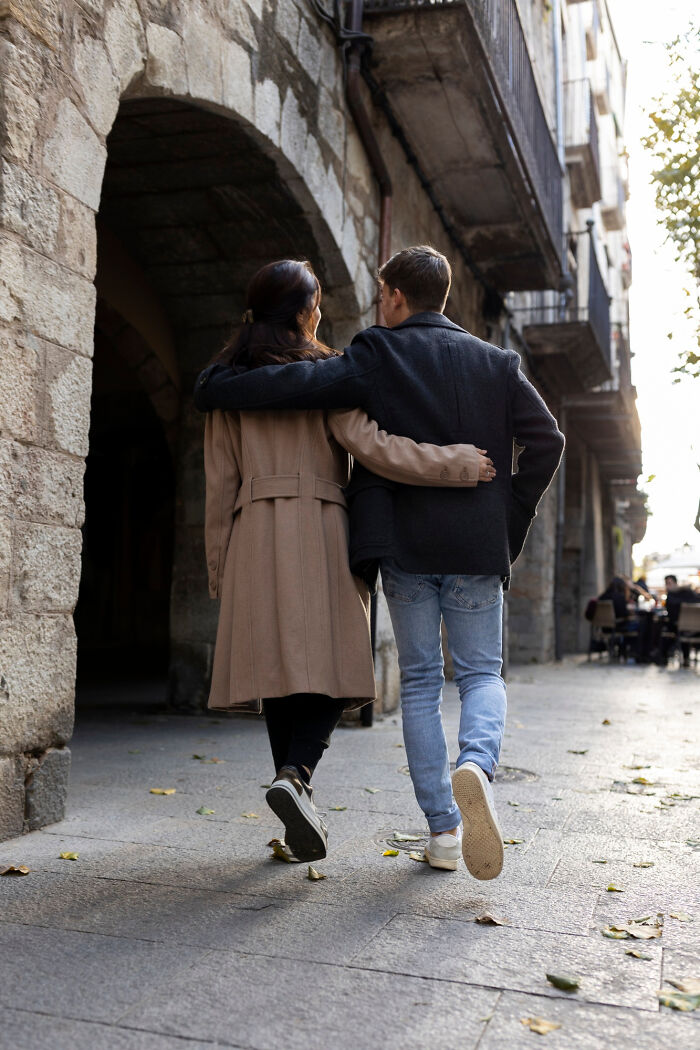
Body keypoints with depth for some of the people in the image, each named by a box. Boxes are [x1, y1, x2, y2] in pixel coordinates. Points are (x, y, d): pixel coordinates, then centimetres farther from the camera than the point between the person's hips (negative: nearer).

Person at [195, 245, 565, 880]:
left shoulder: (377, 356, -1)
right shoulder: (496, 363, 8)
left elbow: (299, 384, -10)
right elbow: (546, 440, -1)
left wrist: (212, 387, 4)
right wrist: (512, 522, 5)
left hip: (405, 543, -1)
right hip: (478, 547, 2)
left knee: (421, 682, 9)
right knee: (481, 673, 12)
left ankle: (443, 830, 8)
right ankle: (476, 764, -19)